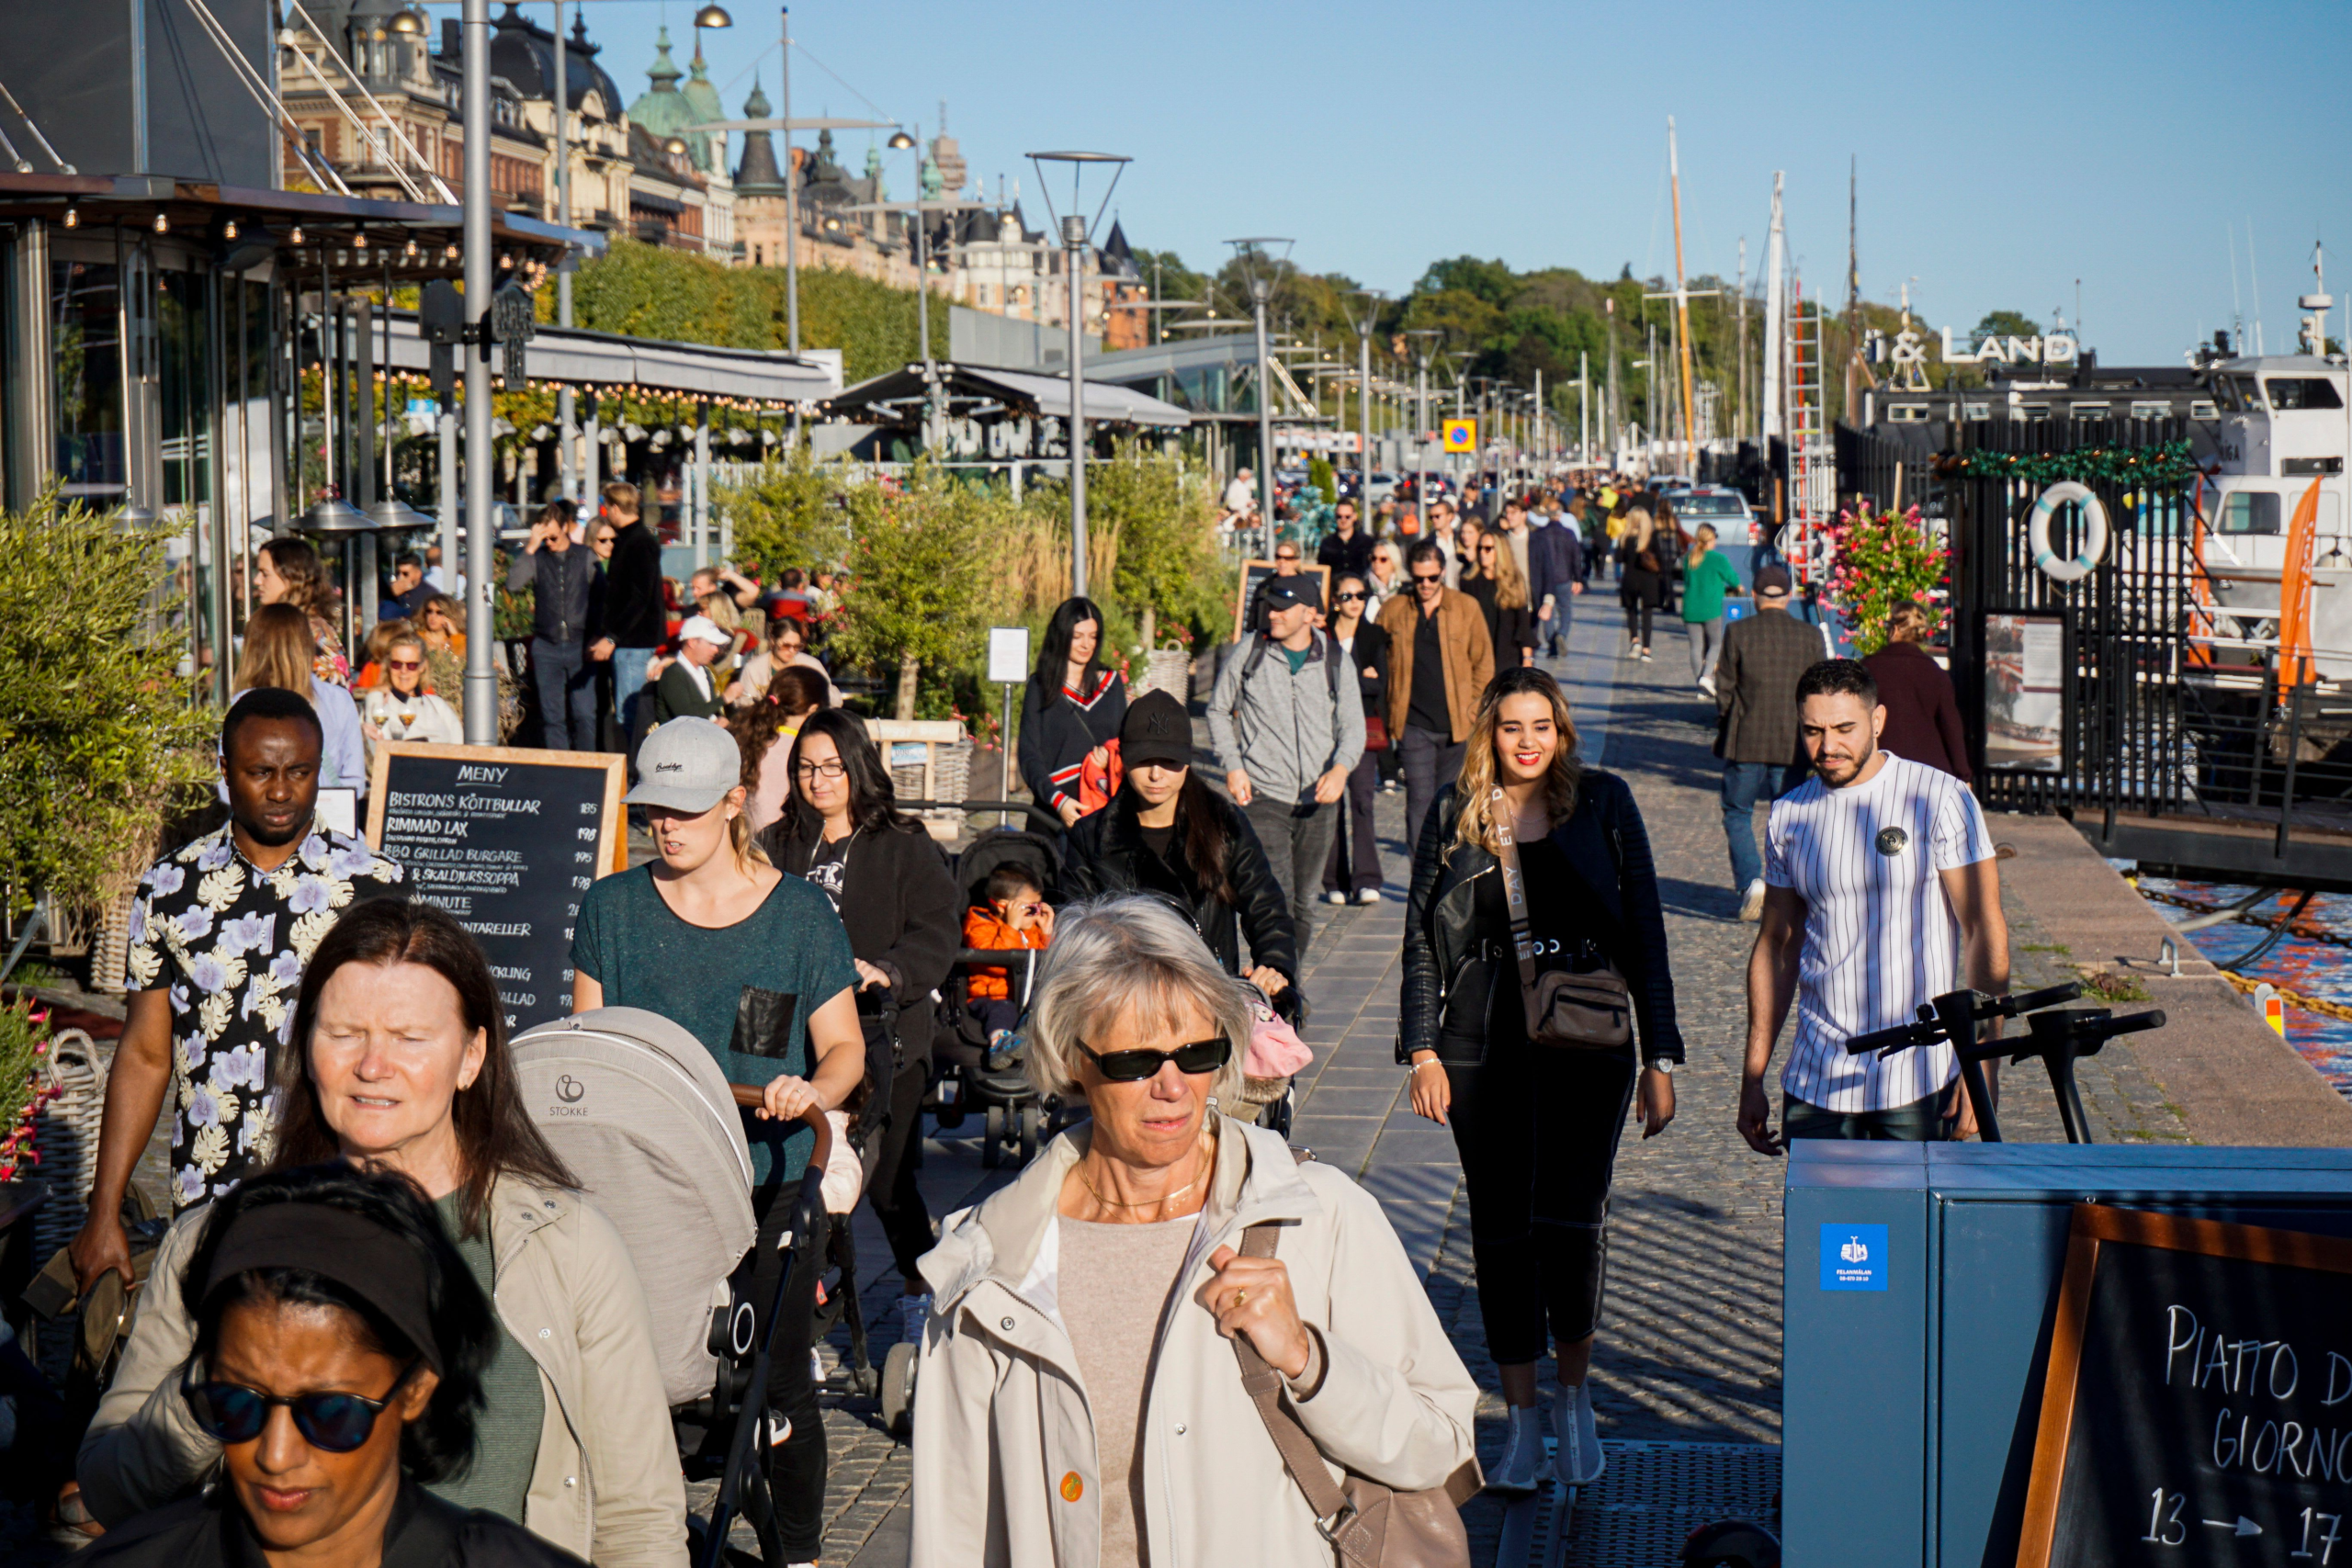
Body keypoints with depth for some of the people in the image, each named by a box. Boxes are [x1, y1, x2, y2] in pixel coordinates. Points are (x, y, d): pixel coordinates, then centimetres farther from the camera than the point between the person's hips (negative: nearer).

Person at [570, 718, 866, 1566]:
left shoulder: (801, 914, 1)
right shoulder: (612, 906, 6)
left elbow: (845, 1048, 2)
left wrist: (812, 1091, -20)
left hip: (768, 1181, -1)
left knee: (777, 1382, 3)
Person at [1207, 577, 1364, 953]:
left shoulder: (1336, 659, 3)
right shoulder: (1249, 651, 0)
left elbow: (1352, 725, 3)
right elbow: (1218, 710, 10)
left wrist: (1341, 768, -17)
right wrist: (1233, 766, -2)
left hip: (1319, 799, 2)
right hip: (1263, 795, -2)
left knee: (1304, 901, 11)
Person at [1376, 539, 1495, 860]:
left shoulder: (1467, 607, 3)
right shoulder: (1393, 611, 4)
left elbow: (1484, 663, 8)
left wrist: (1472, 710, 1)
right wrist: (1389, 713, 6)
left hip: (1457, 725, 1)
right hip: (1413, 725, -1)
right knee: (1420, 800, -9)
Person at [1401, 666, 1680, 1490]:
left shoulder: (1603, 803, 2)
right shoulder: (1456, 816, 6)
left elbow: (1644, 928, 3)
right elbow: (1421, 940, 9)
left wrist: (1660, 1058, 0)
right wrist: (1422, 1050, 0)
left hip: (1588, 1037, -2)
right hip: (1484, 1044, 2)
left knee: (1570, 1218, -13)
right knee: (1501, 1228, 4)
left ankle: (1574, 1397, 10)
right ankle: (1523, 1424, 15)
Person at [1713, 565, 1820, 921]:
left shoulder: (1739, 632, -5)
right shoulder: (1810, 637, 1)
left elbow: (1724, 689, -3)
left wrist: (1723, 731, 11)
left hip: (1746, 742, -2)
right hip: (1793, 744, 2)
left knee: (1737, 813, 11)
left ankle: (1750, 881, -8)